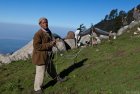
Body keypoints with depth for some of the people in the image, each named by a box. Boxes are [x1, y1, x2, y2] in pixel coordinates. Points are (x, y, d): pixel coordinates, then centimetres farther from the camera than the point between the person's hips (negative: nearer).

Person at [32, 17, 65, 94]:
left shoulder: (49, 32, 7)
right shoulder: (38, 34, -21)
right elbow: (36, 46, -27)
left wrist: (53, 42, -2)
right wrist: (49, 44, -26)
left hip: (48, 56, 8)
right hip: (40, 56, -8)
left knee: (51, 69, 29)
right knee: (40, 73, 1)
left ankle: (56, 78, 52)